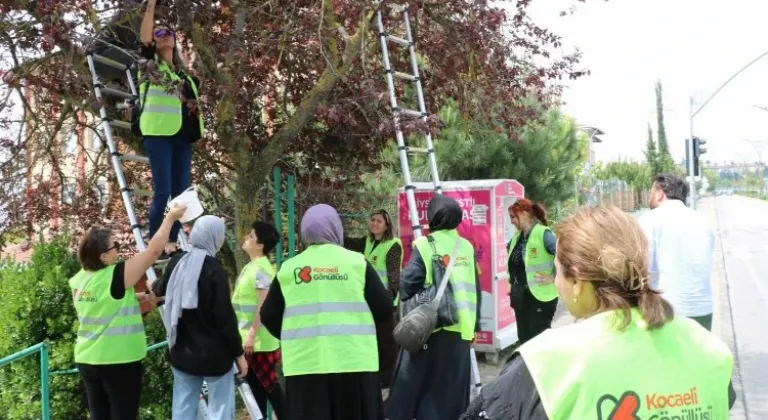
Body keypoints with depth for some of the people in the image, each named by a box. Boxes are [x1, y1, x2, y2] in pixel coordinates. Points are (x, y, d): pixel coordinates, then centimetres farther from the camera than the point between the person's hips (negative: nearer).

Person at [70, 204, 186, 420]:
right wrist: (170, 218, -6)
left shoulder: (80, 280, 3)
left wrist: (133, 299, 17)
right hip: (119, 360, -6)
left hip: (87, 360, 6)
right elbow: (153, 250, -13)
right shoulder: (116, 276, -16)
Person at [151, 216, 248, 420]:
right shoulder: (215, 271, -17)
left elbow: (161, 290, 22)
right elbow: (225, 318, -16)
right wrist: (238, 353, -7)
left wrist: (154, 286, 46)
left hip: (182, 351, 6)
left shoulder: (177, 262, 2)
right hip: (214, 353, -6)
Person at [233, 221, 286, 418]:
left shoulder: (261, 269, -18)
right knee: (256, 386, 16)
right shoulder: (251, 266, 11)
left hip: (259, 341, -10)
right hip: (248, 339, 10)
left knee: (269, 386, -2)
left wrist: (251, 334, -25)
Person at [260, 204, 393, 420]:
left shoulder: (288, 269, 5)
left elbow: (269, 316, 9)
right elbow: (384, 309, -1)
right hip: (353, 362, -1)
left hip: (304, 364, 1)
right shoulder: (357, 262, 0)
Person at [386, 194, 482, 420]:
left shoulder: (424, 245, -7)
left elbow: (408, 283, -15)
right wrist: (475, 325, 17)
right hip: (461, 326, 4)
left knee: (412, 380, 7)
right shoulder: (467, 247, 8)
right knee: (451, 384, 11)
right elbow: (476, 289, 11)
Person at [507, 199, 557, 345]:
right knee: (523, 338, 14)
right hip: (520, 296, 8)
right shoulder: (517, 236, 9)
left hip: (540, 296, -8)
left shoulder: (543, 234, -16)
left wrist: (553, 278, -18)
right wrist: (512, 283, 17)